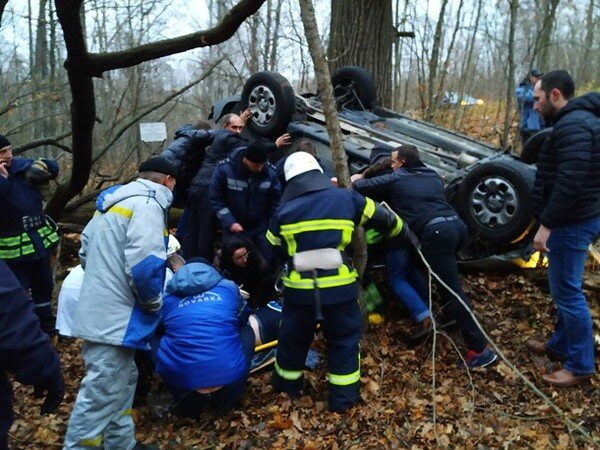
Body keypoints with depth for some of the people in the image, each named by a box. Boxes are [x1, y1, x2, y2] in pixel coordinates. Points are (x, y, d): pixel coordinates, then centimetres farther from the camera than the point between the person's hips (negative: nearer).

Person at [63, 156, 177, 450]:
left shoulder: (112, 202, 16)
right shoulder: (147, 205, -14)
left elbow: (85, 251, 23)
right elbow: (144, 265, -25)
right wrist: (154, 303, -8)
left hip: (100, 312, 10)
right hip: (115, 319, -10)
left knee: (123, 381, 22)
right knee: (100, 398, -2)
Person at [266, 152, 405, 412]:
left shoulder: (284, 211, 3)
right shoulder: (346, 199, 1)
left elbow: (271, 252, 15)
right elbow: (383, 219, 14)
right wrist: (398, 230, 34)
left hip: (299, 289, 1)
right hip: (339, 287, -1)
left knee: (293, 338, 22)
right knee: (344, 340, 17)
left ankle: (287, 385, 41)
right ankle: (343, 397, 24)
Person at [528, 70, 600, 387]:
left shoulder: (572, 125, -20)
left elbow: (569, 183, -28)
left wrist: (546, 224, -23)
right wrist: (551, 222, 17)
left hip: (572, 222, -11)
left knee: (567, 291, -2)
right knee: (564, 287, 20)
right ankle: (561, 344, 35)